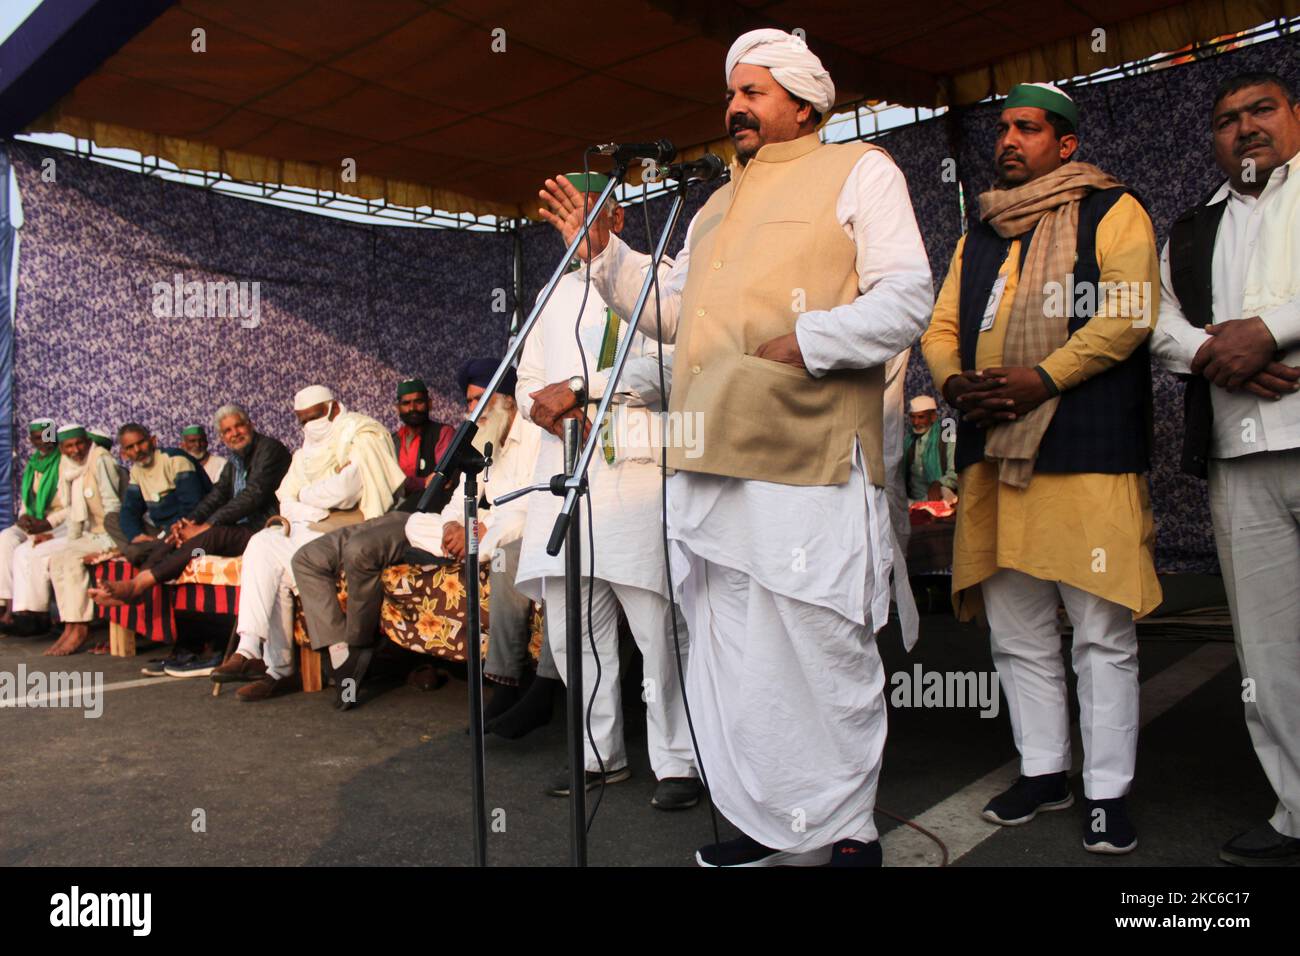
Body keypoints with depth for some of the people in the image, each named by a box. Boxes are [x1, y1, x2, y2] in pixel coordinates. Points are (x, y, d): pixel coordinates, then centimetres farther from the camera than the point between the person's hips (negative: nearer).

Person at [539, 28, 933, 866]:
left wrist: (807, 341, -14)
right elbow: (674, 309, 27)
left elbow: (907, 300, -3)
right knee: (732, 653, 9)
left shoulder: (859, 171, 8)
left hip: (809, 461, -6)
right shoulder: (717, 208, 28)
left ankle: (848, 829, 14)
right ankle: (768, 824, 23)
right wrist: (604, 253, 18)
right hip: (713, 463, 7)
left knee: (825, 648, -3)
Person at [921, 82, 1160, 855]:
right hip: (993, 451, 6)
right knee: (1016, 631, 9)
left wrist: (1044, 377, -17)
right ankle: (1043, 771, 23)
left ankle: (1108, 791, 10)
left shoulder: (1112, 211, 7)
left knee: (1102, 631, -2)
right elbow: (941, 326, 19)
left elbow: (1129, 312, -7)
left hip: (1088, 450, -5)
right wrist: (955, 380, -2)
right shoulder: (979, 237, 24)